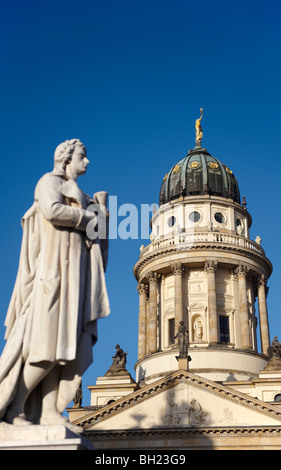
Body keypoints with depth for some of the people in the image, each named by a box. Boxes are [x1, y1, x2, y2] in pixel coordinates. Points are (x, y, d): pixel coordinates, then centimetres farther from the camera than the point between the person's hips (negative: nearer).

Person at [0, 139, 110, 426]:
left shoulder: (76, 193, 28)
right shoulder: (50, 181, 2)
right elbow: (52, 211, -18)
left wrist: (99, 215, 8)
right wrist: (87, 218, -7)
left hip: (72, 272, 9)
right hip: (54, 266, -9)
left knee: (67, 342, -3)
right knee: (48, 342, -15)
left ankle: (48, 412, -8)